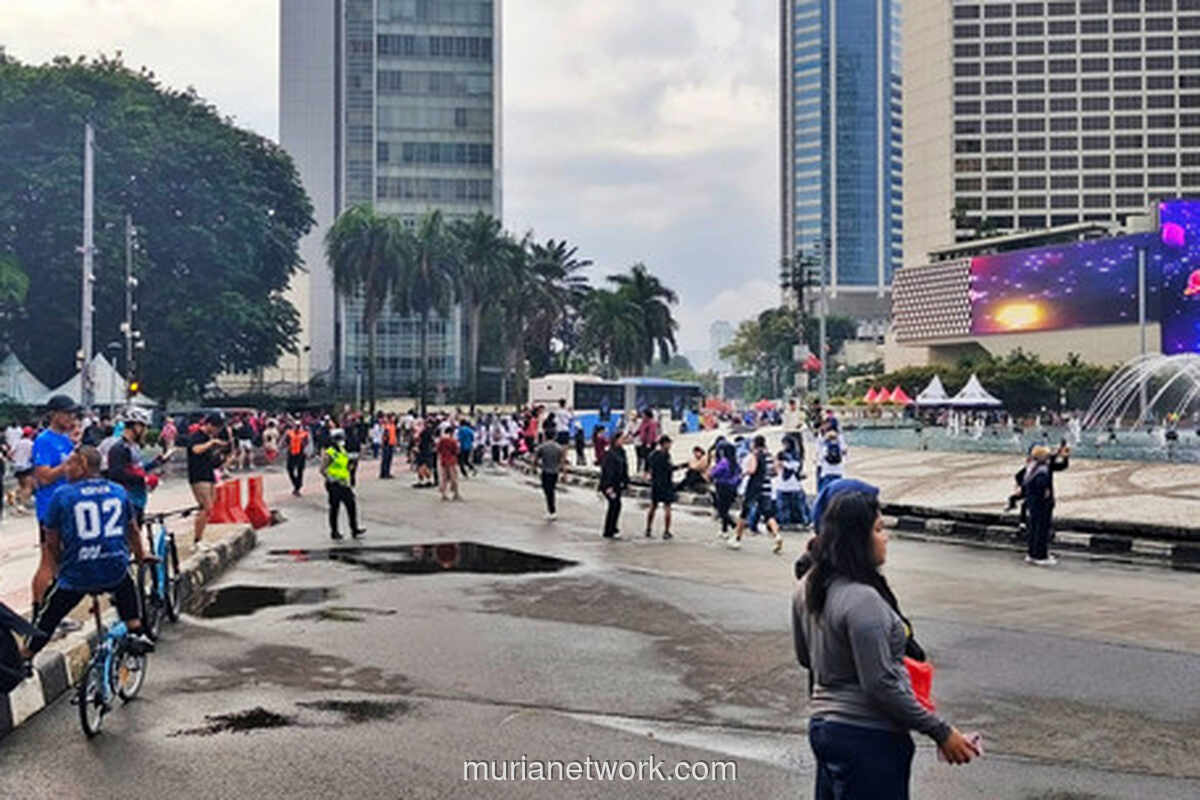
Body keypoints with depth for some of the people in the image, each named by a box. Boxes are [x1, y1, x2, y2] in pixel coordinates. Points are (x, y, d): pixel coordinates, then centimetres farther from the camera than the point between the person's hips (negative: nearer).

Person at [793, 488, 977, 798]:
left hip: (823, 724, 9)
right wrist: (941, 732, -15)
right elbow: (881, 685, -22)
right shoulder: (863, 600, -24)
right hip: (867, 737, -9)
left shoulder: (808, 589, 3)